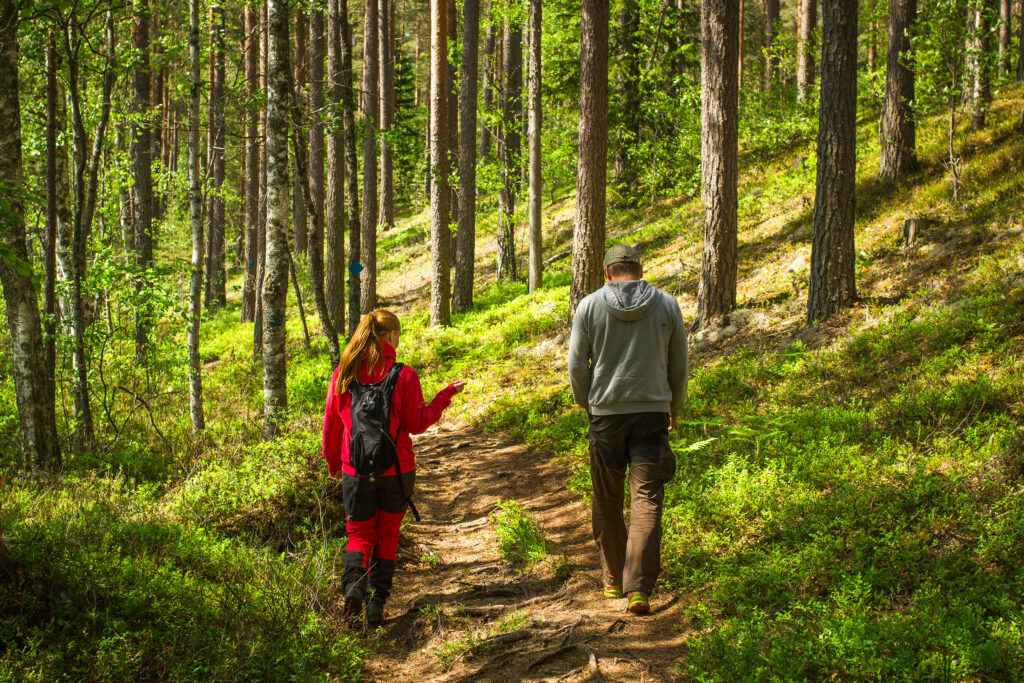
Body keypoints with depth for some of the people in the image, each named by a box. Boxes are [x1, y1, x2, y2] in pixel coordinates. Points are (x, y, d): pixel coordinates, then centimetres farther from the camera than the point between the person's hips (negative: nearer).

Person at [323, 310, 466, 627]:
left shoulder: (343, 374, -3)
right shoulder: (404, 375, -11)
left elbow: (331, 425, 4)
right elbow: (417, 423, -6)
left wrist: (333, 463, 19)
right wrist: (446, 395, 5)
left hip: (356, 469, 1)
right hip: (396, 470, -1)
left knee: (360, 534, 14)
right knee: (387, 535, 14)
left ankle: (353, 585, -14)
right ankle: (377, 601, 5)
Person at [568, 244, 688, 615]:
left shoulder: (590, 306, -1)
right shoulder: (667, 305, 2)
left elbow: (577, 366, 0)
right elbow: (678, 366, 8)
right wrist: (674, 409, 24)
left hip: (606, 414, 0)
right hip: (653, 412, 0)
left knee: (607, 500, 14)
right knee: (646, 501, -3)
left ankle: (613, 579, 23)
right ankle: (639, 588, -13)